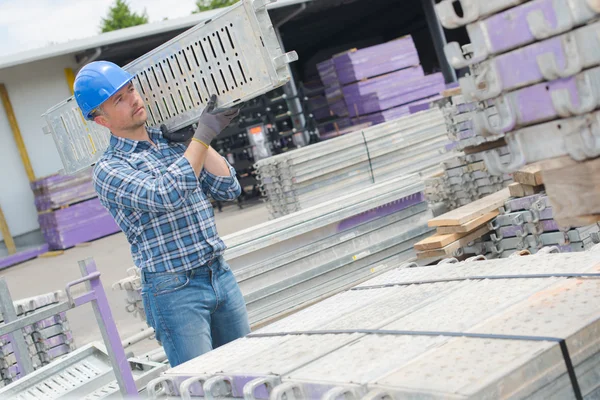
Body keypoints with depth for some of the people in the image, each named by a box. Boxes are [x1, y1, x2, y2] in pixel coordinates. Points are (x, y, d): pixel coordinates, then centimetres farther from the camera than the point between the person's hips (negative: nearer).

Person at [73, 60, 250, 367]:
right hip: (175, 291, -6)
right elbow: (167, 195, -24)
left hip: (221, 276, 6)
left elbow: (228, 190, 7)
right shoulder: (108, 170, -8)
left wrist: (196, 131, 3)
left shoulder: (174, 142, 12)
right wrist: (203, 136, -16)